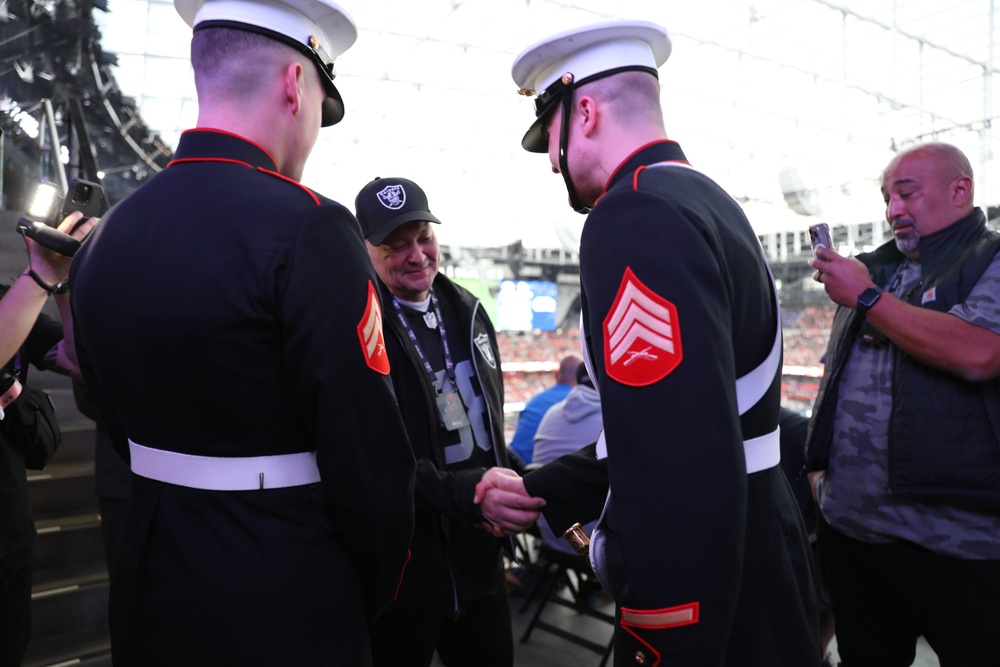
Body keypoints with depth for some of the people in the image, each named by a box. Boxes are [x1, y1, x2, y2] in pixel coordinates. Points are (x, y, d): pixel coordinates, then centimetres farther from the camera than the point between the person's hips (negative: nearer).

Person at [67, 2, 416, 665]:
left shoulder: (108, 233, 1)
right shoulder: (307, 228, -22)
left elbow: (125, 432, 9)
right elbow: (371, 458, -22)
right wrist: (370, 597, -3)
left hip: (153, 592, 7)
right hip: (286, 608, -6)